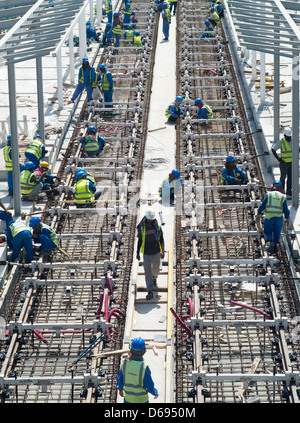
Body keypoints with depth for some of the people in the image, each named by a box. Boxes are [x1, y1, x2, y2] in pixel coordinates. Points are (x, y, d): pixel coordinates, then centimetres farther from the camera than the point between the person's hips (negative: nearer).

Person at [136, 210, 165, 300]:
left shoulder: (157, 227, -4)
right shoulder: (142, 228, -4)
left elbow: (162, 239, -1)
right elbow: (139, 241, 6)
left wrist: (163, 251, -14)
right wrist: (137, 253, 9)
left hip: (156, 253, 1)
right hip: (146, 254, -1)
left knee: (156, 268, 20)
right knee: (147, 271, -6)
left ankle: (154, 278, 54)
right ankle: (150, 292, -6)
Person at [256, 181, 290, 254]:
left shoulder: (268, 194, 2)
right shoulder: (283, 197, 5)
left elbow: (262, 205, 1)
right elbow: (286, 209, 5)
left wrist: (258, 214, 11)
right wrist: (287, 218, 17)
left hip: (269, 217, -1)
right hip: (279, 217, 1)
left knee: (267, 231, 12)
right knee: (277, 233, 13)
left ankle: (271, 241, -15)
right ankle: (275, 246, 7)